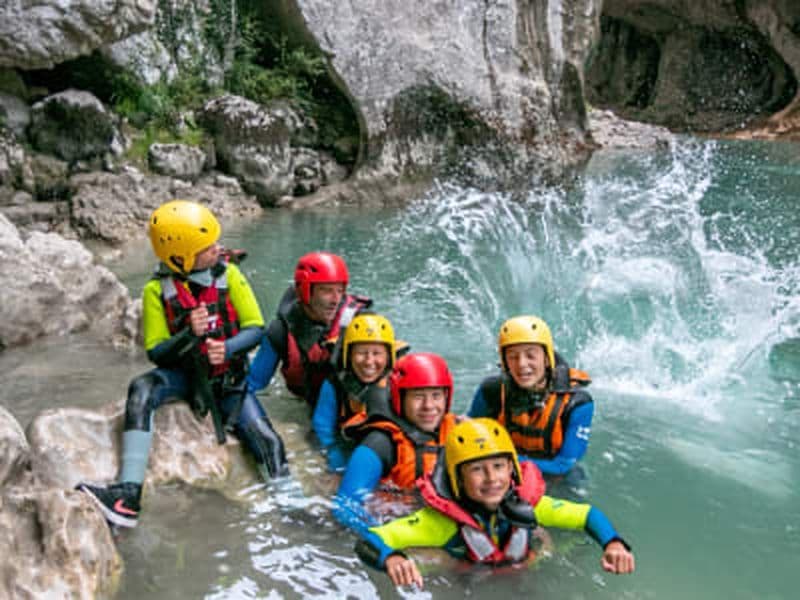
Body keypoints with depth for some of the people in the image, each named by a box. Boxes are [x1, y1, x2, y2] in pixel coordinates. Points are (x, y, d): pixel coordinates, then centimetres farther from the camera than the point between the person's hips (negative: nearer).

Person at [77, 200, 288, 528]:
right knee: (141, 390, -31)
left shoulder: (228, 274, -9)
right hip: (184, 374, 0)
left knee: (267, 442, -18)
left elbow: (256, 328, -7)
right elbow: (156, 352, -9)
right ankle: (128, 497, -37)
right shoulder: (158, 290, -10)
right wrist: (190, 334, -29)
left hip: (229, 376, 1)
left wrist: (228, 348, -27)